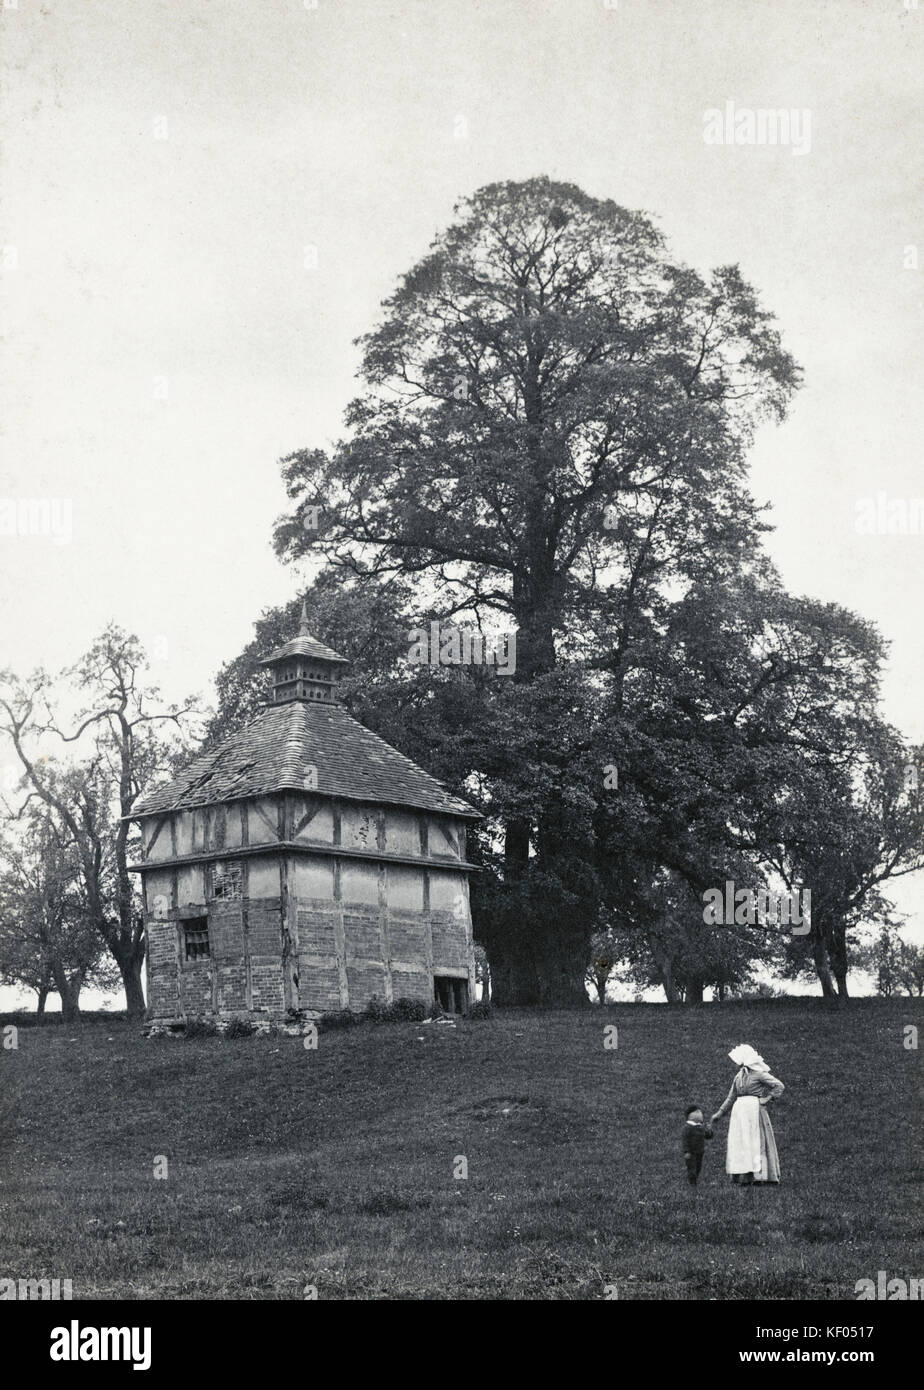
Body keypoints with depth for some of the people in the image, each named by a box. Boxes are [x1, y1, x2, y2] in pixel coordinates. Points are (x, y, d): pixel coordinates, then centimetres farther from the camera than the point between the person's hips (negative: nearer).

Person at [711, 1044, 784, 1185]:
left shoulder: (758, 1074, -6)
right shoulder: (738, 1077, 15)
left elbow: (780, 1086, -8)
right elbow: (731, 1098, 22)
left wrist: (767, 1099, -12)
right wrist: (719, 1113, 21)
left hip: (754, 1109, -7)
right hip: (739, 1111, 7)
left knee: (755, 1141, -8)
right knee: (738, 1143, 2)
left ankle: (758, 1175, -7)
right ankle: (740, 1176, 3)